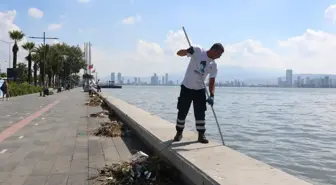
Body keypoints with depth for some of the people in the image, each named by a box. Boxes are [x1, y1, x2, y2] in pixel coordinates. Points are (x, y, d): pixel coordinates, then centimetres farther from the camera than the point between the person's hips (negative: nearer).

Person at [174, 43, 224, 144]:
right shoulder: (197, 51, -12)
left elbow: (212, 82, 0)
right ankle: (179, 132, 22)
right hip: (187, 87, -3)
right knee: (182, 112, 4)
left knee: (200, 113, 1)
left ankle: (201, 135, 14)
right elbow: (179, 53, -14)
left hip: (200, 90, 3)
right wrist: (187, 51, -36)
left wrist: (212, 96, -15)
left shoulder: (214, 65, -1)